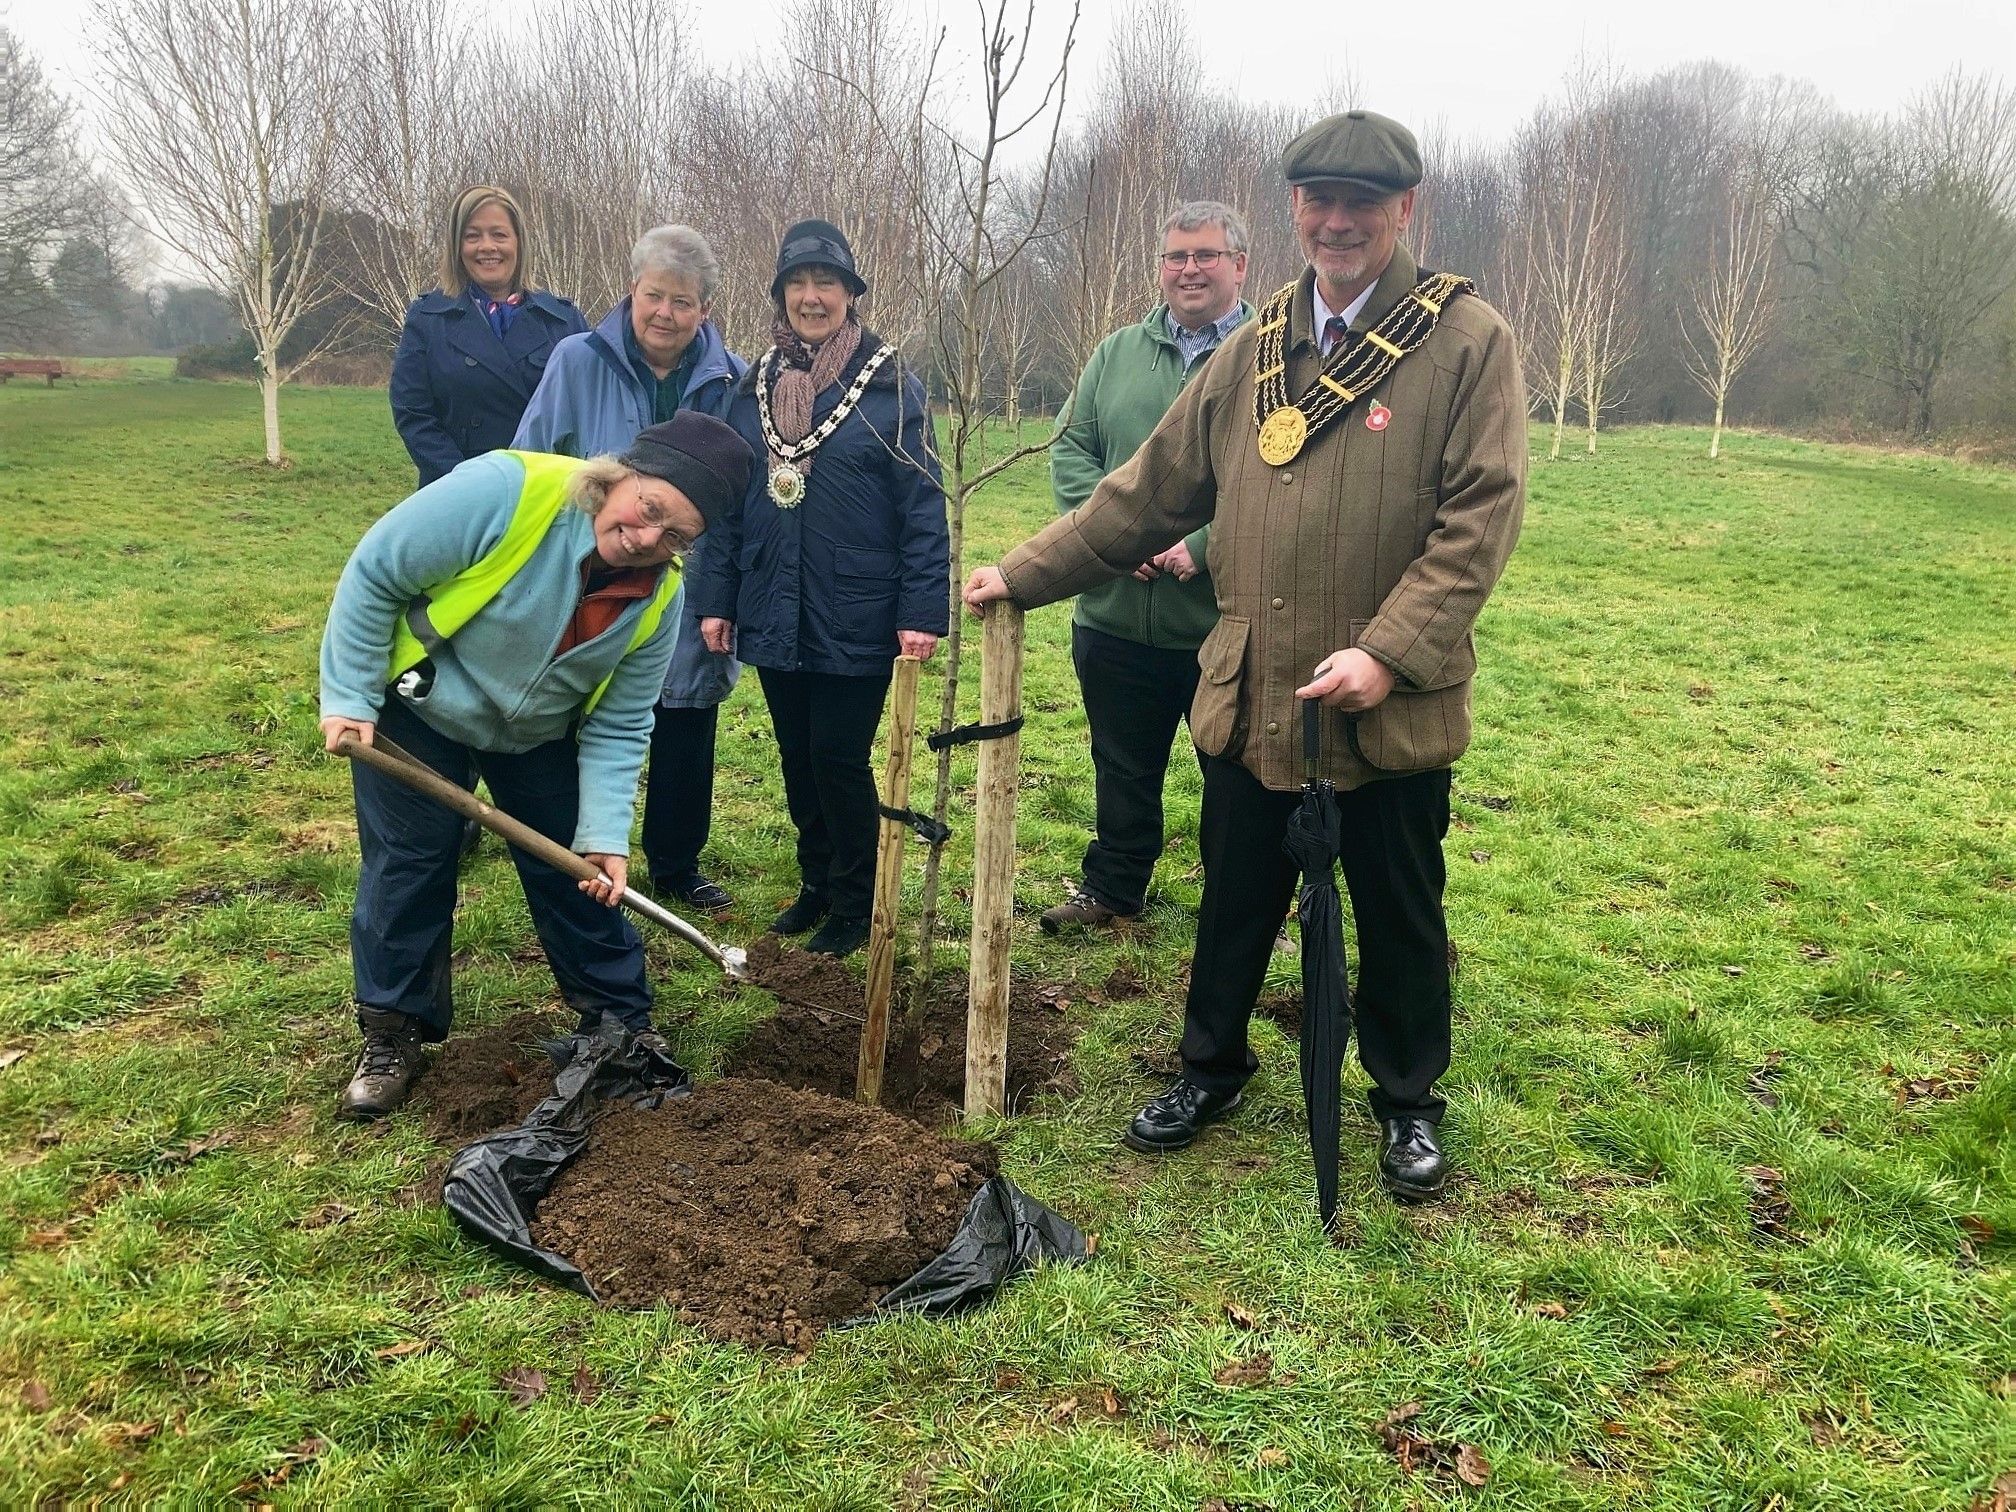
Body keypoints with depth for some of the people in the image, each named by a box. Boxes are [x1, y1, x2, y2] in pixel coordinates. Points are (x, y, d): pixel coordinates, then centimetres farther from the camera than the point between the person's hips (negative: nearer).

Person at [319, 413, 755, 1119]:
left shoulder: (659, 600, -20)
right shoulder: (506, 490, -36)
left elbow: (616, 728, -10)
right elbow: (373, 573, -24)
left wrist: (604, 836, -19)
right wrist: (349, 700, -22)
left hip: (540, 736, 3)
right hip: (418, 709, -3)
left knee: (581, 871, 7)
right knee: (409, 867, 2)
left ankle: (621, 1021, 24)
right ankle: (394, 1035, 20)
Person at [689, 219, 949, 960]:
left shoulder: (891, 386, -5)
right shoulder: (754, 387, 7)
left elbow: (923, 508, -8)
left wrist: (922, 611, -13)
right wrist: (715, 598, 5)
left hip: (855, 620, -4)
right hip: (773, 615, 5)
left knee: (839, 757, 0)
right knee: (797, 756, 14)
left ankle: (855, 901, 18)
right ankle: (816, 883, 31)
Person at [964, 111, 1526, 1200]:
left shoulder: (1469, 342, -6)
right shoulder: (1255, 350, 8)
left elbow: (1481, 517, -12)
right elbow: (1152, 489, 10)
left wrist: (1390, 653, -22)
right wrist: (1024, 574, 8)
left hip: (1394, 712, -3)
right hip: (1249, 697, 4)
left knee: (1399, 918, 13)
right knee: (1235, 902, 17)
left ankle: (1407, 1105, 35)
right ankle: (1211, 1070, 40)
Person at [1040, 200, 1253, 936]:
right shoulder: (1117, 355, 10)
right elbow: (1070, 452, 7)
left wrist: (1207, 545, -23)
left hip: (1228, 622, -4)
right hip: (1116, 617, 4)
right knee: (1123, 767, 19)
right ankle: (1111, 887, 36)